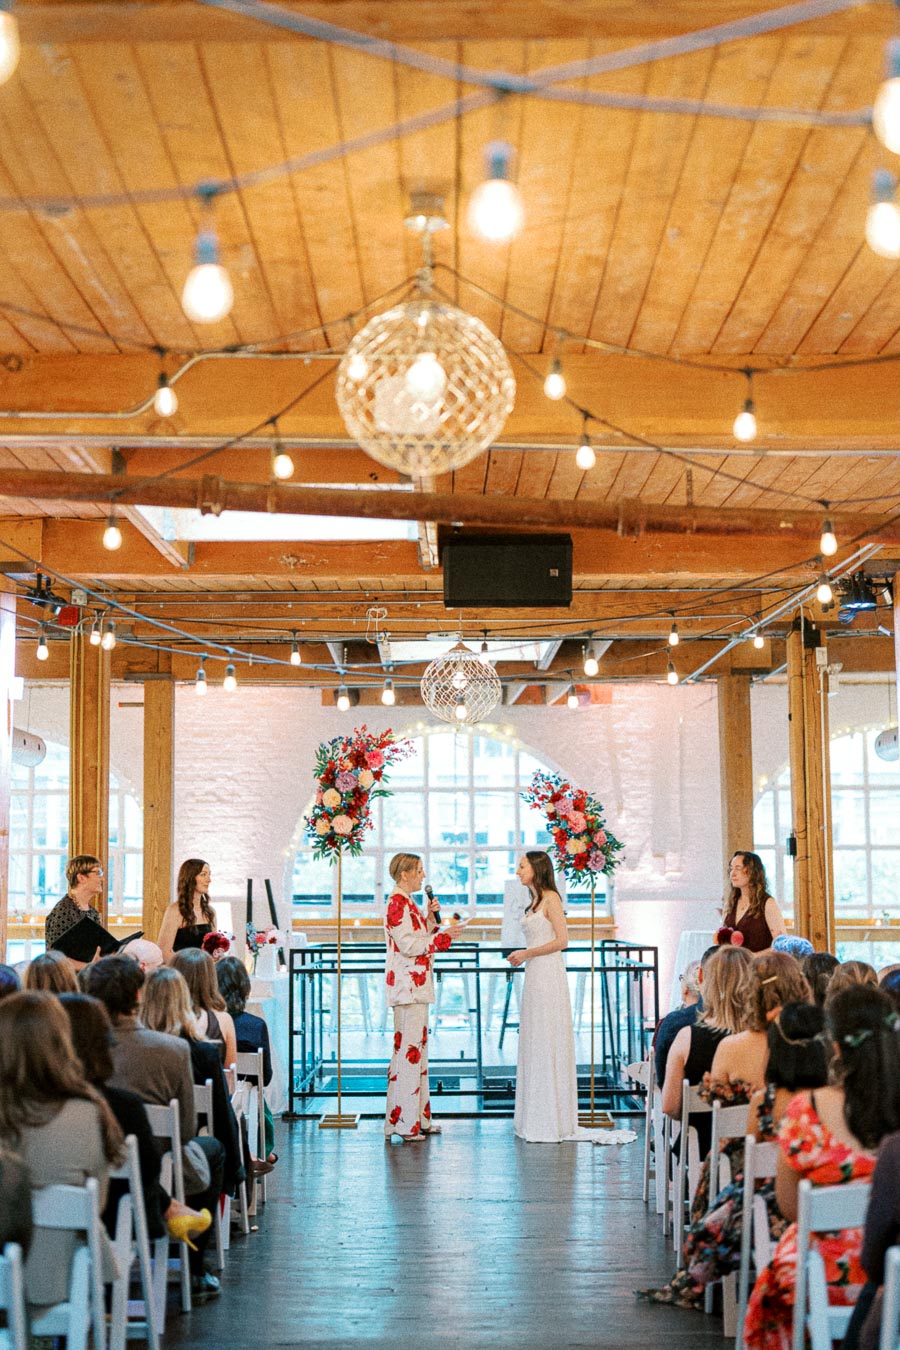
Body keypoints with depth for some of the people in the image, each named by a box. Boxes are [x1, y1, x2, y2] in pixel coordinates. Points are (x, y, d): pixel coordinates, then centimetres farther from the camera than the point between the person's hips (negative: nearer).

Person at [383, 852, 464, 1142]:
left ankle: (419, 1118, 18)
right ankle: (401, 1122, -6)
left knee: (417, 1049, 13)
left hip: (417, 986, 11)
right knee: (408, 1049, -9)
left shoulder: (407, 903, 17)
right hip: (407, 986, -11)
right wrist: (444, 936, -14)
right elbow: (408, 945, -19)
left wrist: (430, 918, 9)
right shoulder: (397, 903, -13)